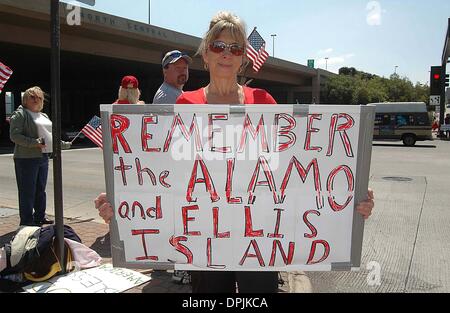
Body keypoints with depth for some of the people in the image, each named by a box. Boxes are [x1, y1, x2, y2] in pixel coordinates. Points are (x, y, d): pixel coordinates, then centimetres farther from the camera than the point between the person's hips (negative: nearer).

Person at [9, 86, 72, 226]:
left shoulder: (44, 116, 20)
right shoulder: (20, 114, -5)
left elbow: (51, 136, 27)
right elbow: (14, 135, -15)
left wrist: (65, 144, 25)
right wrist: (34, 143, -24)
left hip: (43, 157, 8)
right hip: (27, 158, -8)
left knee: (40, 190, 14)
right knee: (28, 191, -2)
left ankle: (40, 217, 24)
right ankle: (26, 220, 6)